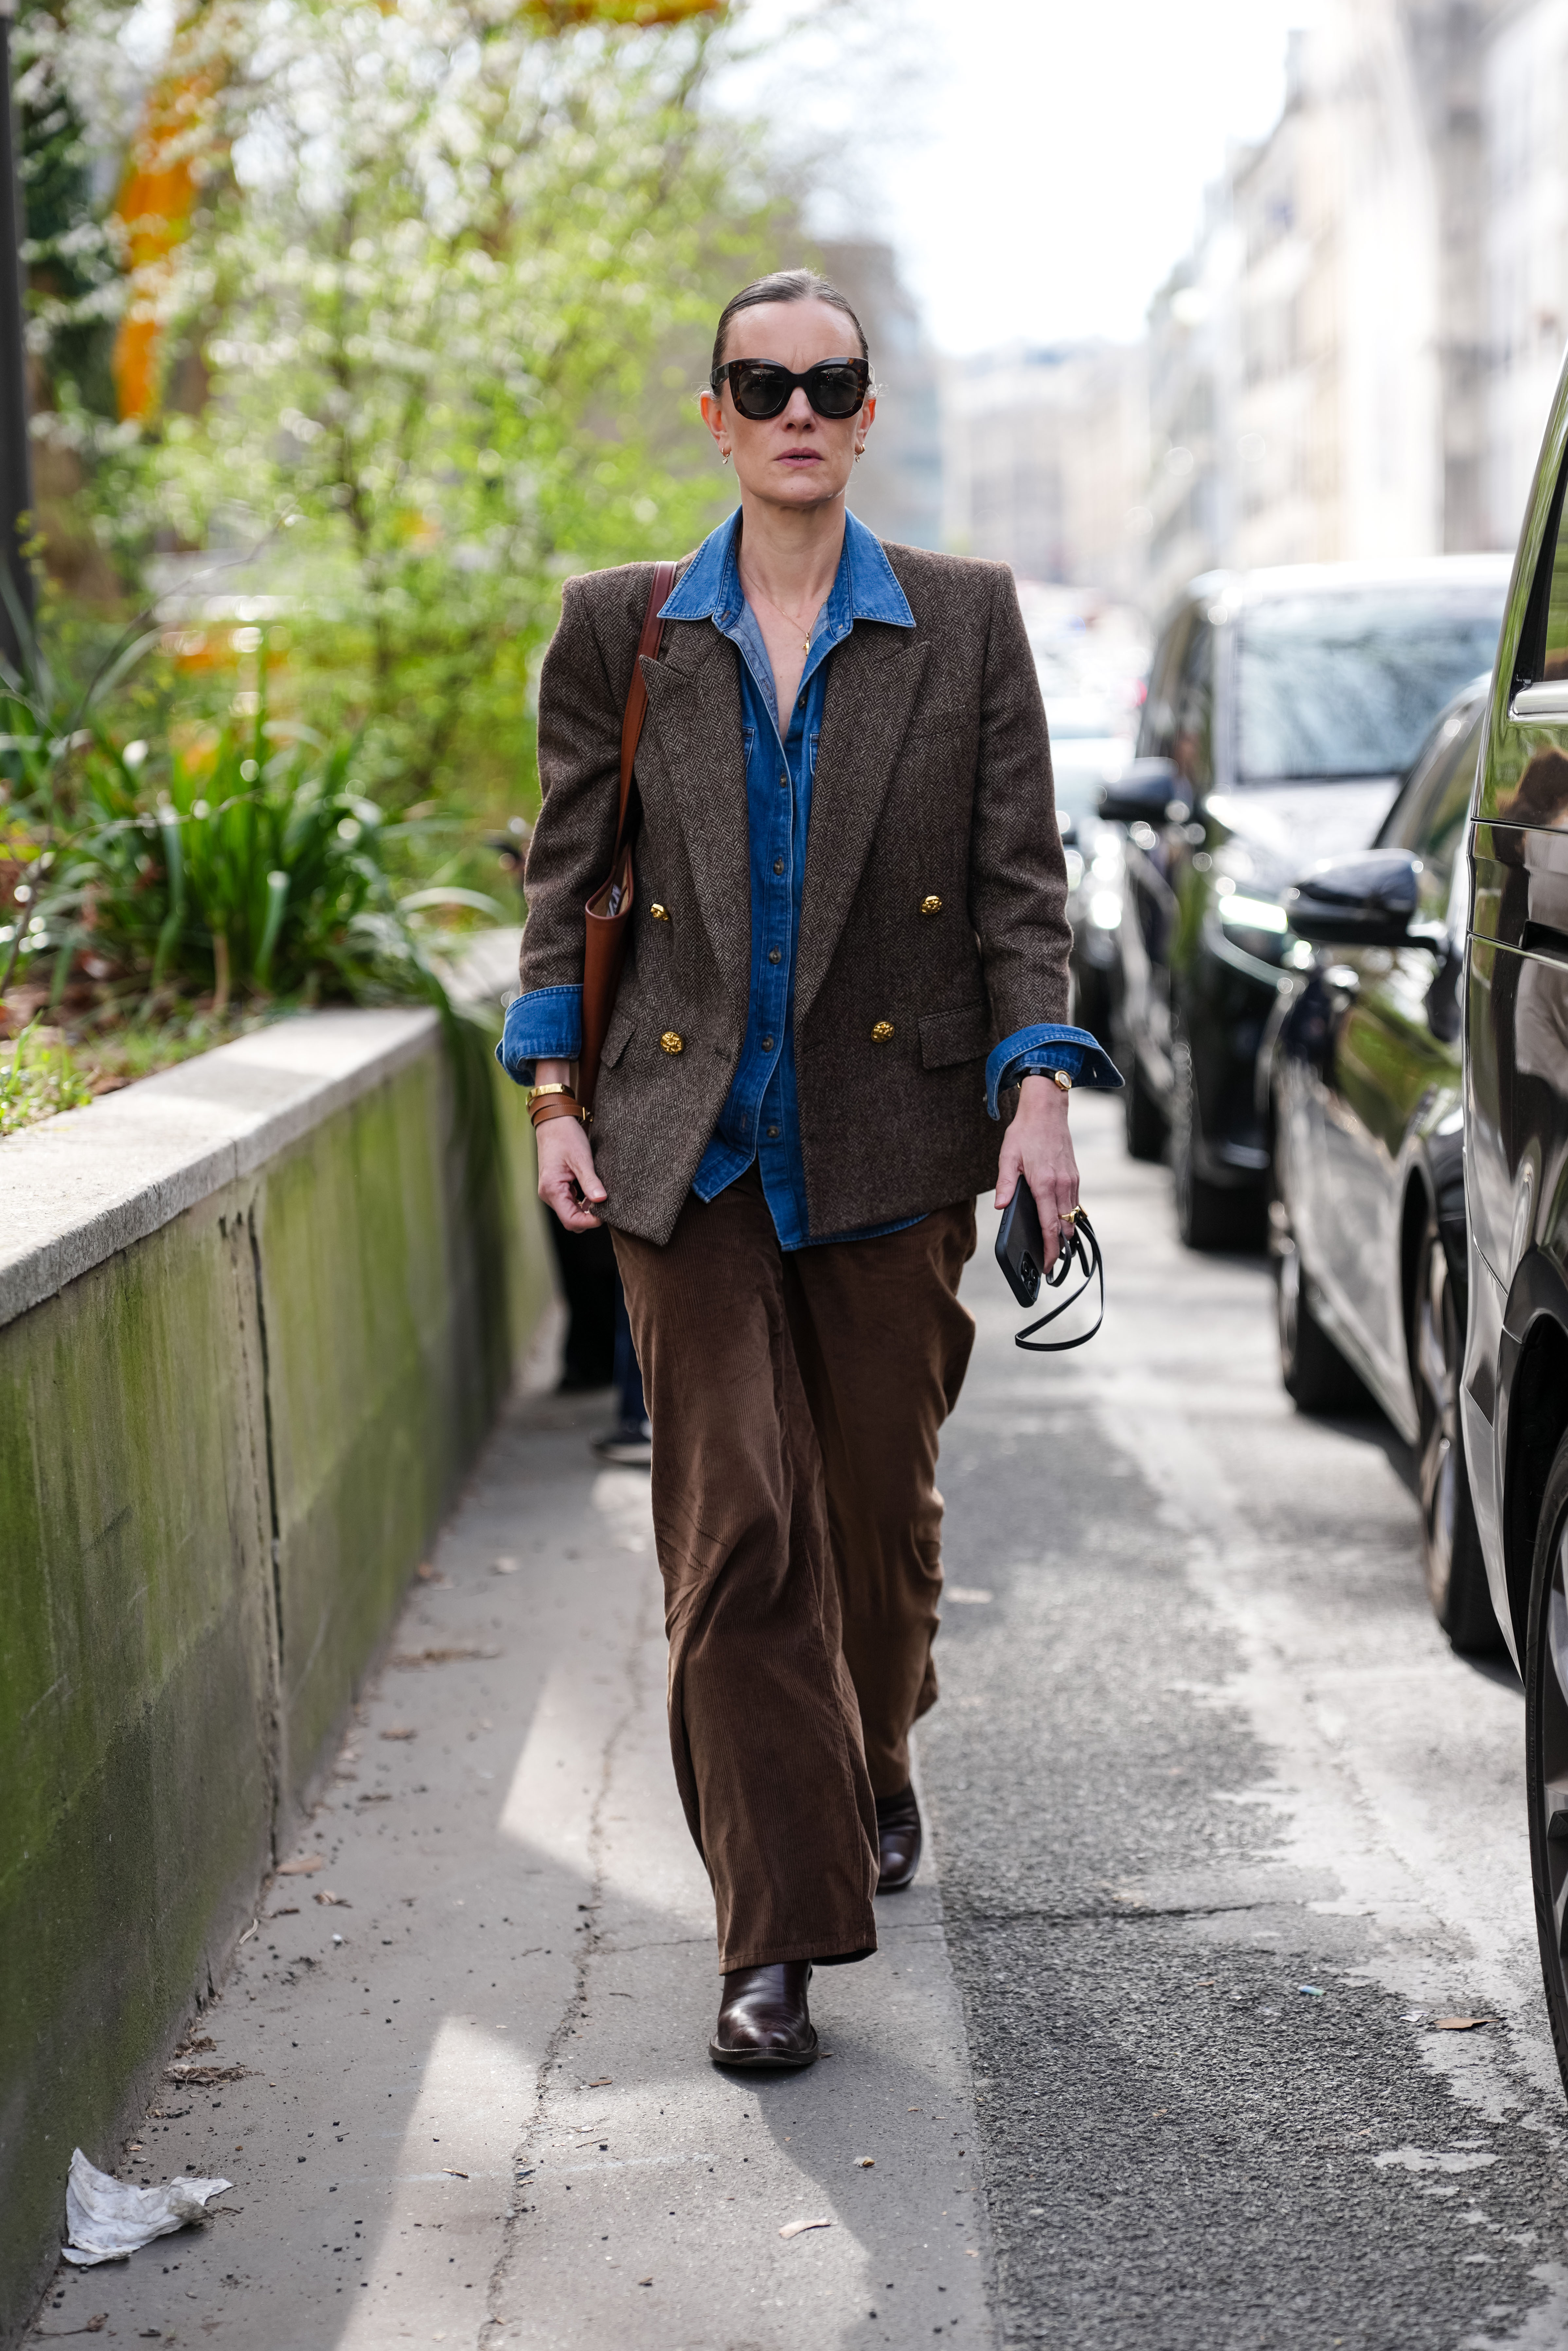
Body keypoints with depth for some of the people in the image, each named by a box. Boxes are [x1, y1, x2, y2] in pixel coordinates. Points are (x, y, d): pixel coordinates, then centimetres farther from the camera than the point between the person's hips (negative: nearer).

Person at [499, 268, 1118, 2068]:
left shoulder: (967, 622, 4)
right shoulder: (619, 630, 5)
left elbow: (1019, 877, 3)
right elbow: (566, 871, 8)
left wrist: (1040, 1089, -7)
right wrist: (555, 1096, 0)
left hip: (890, 1137, 1)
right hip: (686, 1140, 0)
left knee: (880, 1504, 11)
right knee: (733, 1526, -7)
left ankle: (871, 1771, 41)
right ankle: (775, 1933, -4)